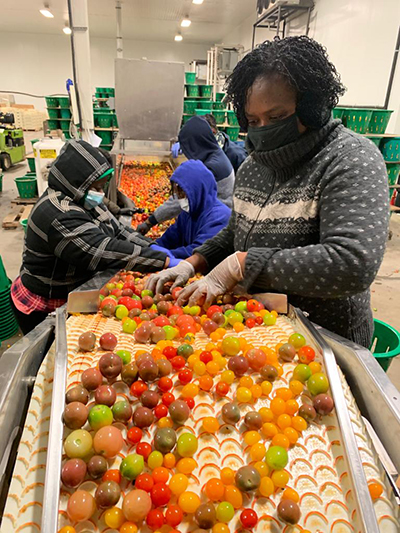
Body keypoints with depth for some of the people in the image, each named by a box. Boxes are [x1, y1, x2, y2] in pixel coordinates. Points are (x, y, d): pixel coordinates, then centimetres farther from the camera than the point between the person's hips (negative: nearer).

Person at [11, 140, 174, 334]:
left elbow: (117, 229, -1)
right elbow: (105, 251, -37)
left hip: (74, 295, 9)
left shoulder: (82, 200, 0)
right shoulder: (58, 216, -30)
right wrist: (165, 261, -37)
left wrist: (151, 248, -16)